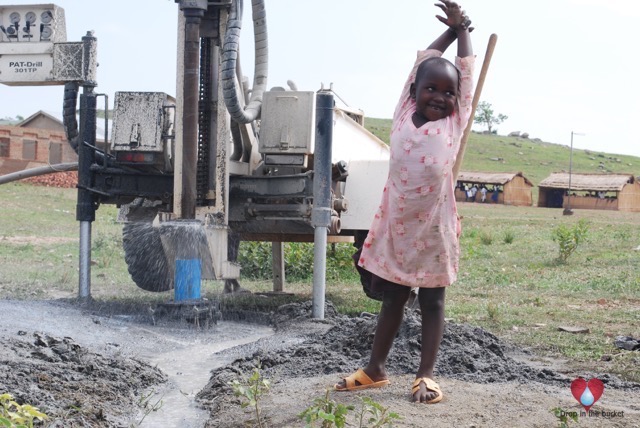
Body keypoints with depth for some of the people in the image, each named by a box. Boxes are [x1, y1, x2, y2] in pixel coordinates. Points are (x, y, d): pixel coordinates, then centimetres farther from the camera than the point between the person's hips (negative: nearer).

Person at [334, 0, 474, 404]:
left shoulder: (455, 123, -1)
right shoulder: (404, 114, 2)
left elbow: (467, 69, 9)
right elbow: (422, 60, 12)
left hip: (434, 226, -2)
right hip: (396, 223, 2)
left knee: (432, 301, 7)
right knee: (393, 299, 13)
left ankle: (426, 375, 13)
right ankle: (376, 369, 20)